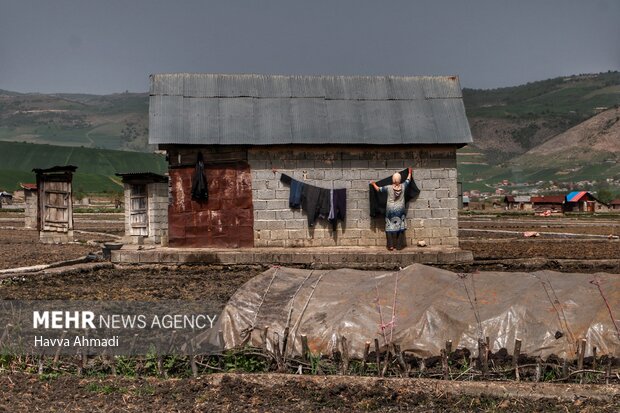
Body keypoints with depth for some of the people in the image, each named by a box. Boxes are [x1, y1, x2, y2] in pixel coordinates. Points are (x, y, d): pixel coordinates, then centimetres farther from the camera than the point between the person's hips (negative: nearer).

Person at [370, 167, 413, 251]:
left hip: (390, 210, -1)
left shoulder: (389, 187, -11)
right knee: (400, 227, 8)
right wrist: (410, 172, 30)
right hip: (400, 210, 1)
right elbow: (408, 180, 13)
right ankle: (399, 246, 9)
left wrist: (373, 184, 20)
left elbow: (378, 189, 1)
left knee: (390, 227, 6)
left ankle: (390, 246, 3)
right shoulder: (403, 186, -6)